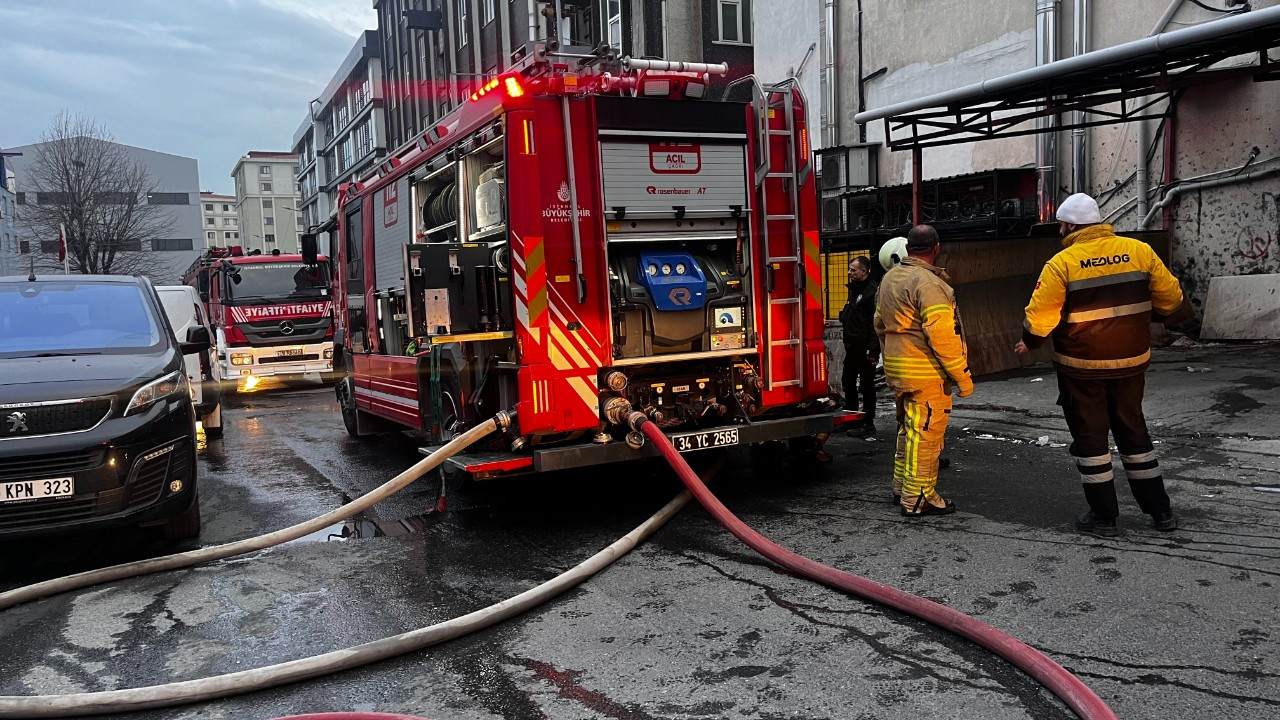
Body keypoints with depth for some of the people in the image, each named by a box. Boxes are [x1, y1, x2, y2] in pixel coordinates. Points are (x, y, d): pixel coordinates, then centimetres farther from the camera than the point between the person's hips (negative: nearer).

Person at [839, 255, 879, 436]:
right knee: (848, 382, 17)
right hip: (852, 347, 10)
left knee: (866, 385, -1)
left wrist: (873, 350, -24)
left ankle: (867, 424, 6)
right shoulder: (855, 290, 15)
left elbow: (877, 323, -21)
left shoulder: (872, 291, -16)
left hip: (865, 349, -10)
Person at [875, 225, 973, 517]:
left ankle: (902, 487, 29)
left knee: (908, 429, 20)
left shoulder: (890, 278, 11)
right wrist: (962, 376, -16)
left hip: (896, 369, 9)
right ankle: (918, 499, 4)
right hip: (926, 375, -9)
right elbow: (941, 336, -22)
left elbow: (880, 323, 19)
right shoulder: (928, 284, -18)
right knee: (925, 434, -2)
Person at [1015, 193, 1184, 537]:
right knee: (1133, 430, 18)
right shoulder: (1138, 251, -2)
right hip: (1130, 362, 4)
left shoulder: (1061, 263, -13)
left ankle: (1104, 516, 13)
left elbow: (1040, 315, -14)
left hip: (1082, 366, -4)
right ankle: (1160, 510, 25)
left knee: (1089, 435, 8)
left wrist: (1028, 343, 5)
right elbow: (1170, 296, 3)